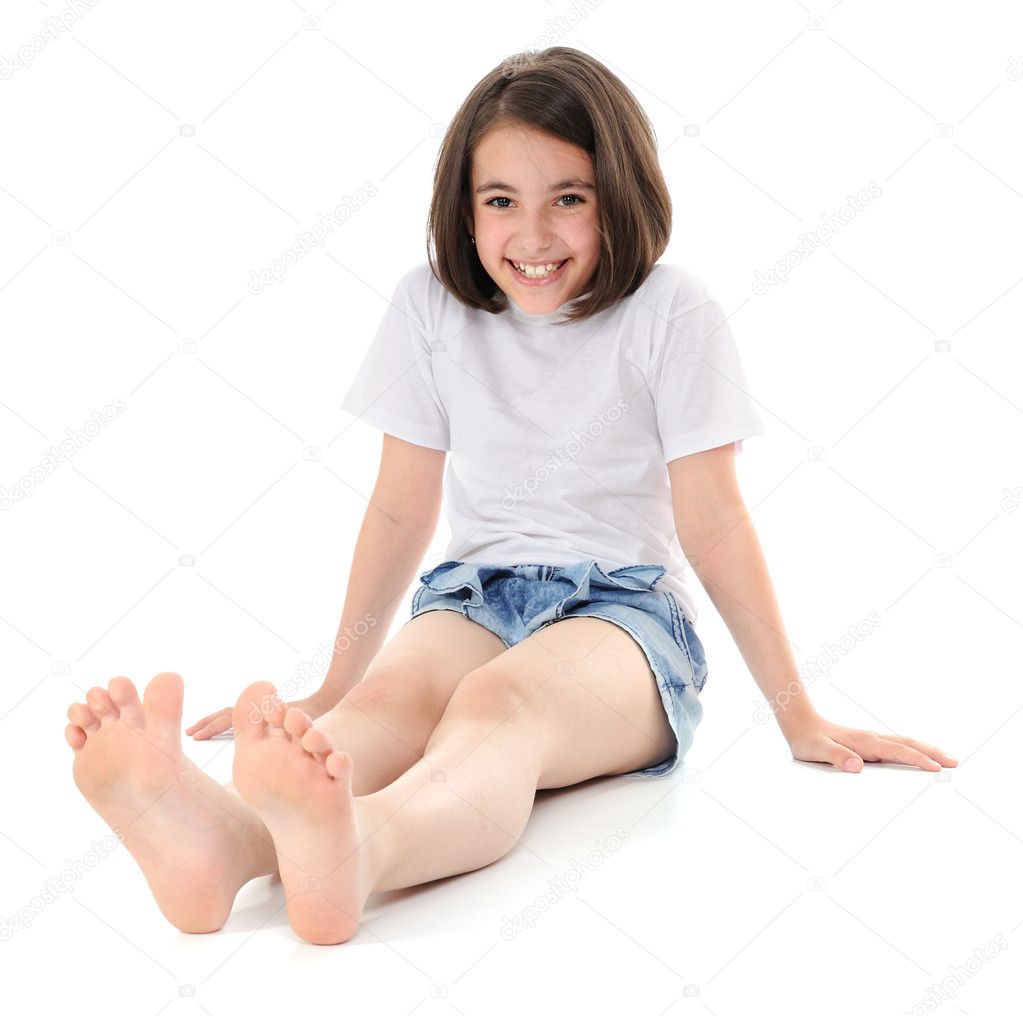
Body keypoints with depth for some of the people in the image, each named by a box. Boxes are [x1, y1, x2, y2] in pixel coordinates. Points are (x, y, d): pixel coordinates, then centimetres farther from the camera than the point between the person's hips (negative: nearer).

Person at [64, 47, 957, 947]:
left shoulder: (671, 314, -4)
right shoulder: (431, 305, 4)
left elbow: (713, 522, -3)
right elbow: (402, 509, 8)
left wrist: (799, 717, -2)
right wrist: (332, 693, 10)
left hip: (627, 610, -2)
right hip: (474, 597, 3)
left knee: (499, 700, -37)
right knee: (392, 691, -32)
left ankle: (349, 853, -66)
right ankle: (230, 838, -61)